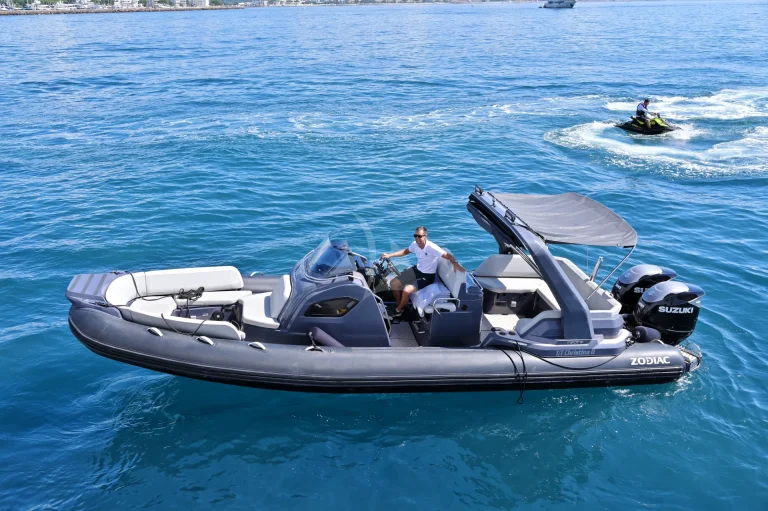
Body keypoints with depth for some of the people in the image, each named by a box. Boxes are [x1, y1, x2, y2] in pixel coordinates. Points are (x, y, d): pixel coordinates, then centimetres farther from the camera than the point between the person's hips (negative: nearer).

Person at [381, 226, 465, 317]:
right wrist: (389, 255, 5)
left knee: (406, 290, -25)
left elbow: (448, 256, -30)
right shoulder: (415, 244, -8)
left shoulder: (432, 247, -28)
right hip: (416, 270, 7)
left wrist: (455, 263, -52)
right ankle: (398, 304, 23)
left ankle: (398, 310, 4)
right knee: (393, 283, -1)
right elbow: (406, 251, 13)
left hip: (427, 276, -7)